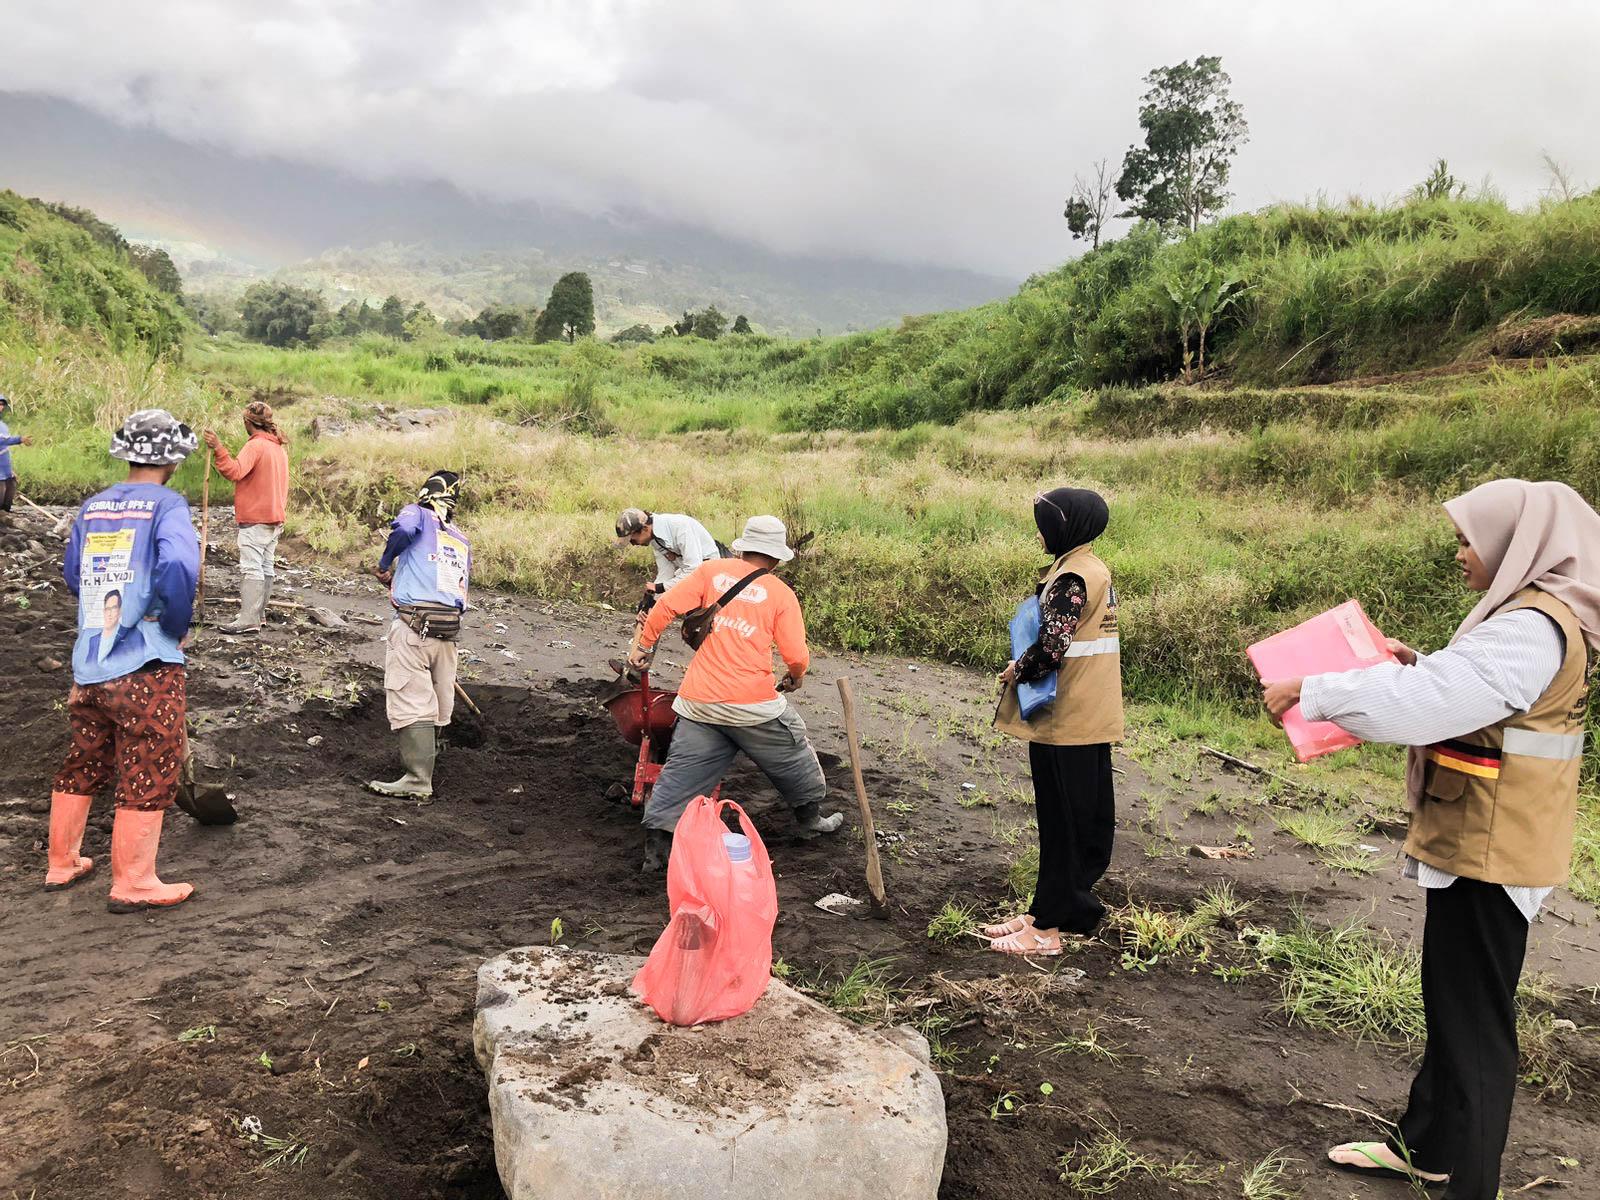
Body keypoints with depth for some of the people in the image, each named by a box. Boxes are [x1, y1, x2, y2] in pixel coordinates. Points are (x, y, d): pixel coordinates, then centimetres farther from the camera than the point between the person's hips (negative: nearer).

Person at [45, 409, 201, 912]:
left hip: (88, 665, 7)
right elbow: (177, 567, -26)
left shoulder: (93, 507, 10)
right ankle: (132, 884, 10)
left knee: (82, 765, 21)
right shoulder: (167, 504, -10)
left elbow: (73, 577, 17)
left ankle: (62, 863, 34)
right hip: (146, 668, -7)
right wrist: (178, 626, -11)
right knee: (149, 777, 3)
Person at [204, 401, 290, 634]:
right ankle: (258, 614, 19)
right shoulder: (280, 447, 17)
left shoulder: (255, 446, -13)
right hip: (275, 518, 9)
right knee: (265, 567, 13)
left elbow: (235, 471, -27)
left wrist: (219, 449, -30)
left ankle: (249, 619, -15)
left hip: (255, 519, -9)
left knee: (251, 568, -11)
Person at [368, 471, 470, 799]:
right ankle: (427, 756, 32)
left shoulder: (418, 513, 6)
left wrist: (384, 565, -2)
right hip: (450, 627, 6)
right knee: (439, 701, 15)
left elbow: (403, 528, -19)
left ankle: (418, 779, -11)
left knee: (412, 700, -7)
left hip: (414, 624, -6)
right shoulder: (462, 541, 23)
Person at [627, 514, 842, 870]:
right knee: (793, 756, 21)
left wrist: (644, 646, 9)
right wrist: (795, 677, 19)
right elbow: (797, 657, -3)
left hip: (699, 702, 2)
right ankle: (811, 820, 38)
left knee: (682, 770, 10)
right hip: (752, 702, -2)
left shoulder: (712, 570, 4)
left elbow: (667, 606, -3)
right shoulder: (782, 593, -1)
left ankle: (656, 847, 7)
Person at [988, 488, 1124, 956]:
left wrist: (1017, 671, -7)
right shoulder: (1094, 570, 14)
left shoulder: (1071, 577, -18)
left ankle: (1046, 926, 7)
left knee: (1062, 822, -2)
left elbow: (1051, 648, -24)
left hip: (1064, 721, -10)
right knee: (1086, 820, 14)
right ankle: (1073, 907, 26)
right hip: (1091, 719, 10)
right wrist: (1026, 667, 8)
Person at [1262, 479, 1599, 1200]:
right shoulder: (1533, 615, 11)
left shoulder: (1531, 629, -22)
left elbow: (1424, 701, -28)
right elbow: (1467, 693, 22)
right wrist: (1419, 666, 7)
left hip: (1488, 850, -10)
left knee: (1473, 1018, 1)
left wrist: (1309, 694, -22)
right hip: (1476, 840, 10)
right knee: (1451, 1000, 20)